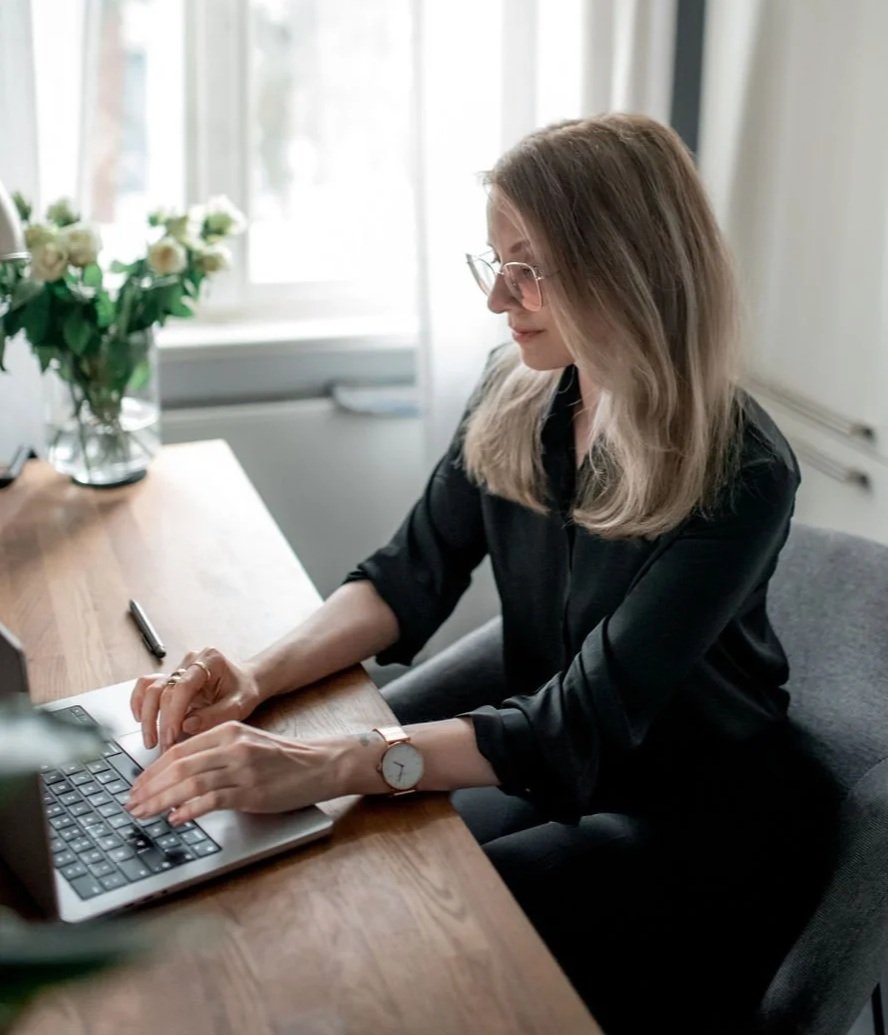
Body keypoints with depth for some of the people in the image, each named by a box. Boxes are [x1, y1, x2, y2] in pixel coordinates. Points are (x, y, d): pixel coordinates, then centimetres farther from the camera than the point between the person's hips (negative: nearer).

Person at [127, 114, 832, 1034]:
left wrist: (325, 768, -42)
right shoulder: (516, 392, -8)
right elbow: (408, 579, -5)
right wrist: (256, 677, -23)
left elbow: (582, 728, -32)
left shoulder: (738, 475, -28)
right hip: (530, 698, 6)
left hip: (691, 810, -5)